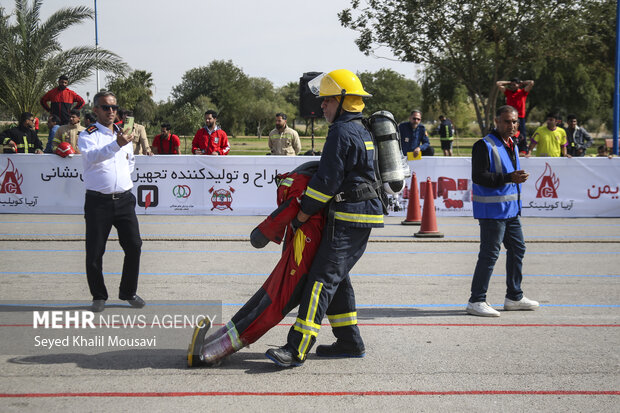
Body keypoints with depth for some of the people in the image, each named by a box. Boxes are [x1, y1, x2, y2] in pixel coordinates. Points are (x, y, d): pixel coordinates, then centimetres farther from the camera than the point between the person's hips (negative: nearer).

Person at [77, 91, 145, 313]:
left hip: (124, 200, 5)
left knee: (134, 246, 0)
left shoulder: (123, 134, 15)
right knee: (94, 252, -2)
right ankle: (99, 296, 15)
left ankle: (129, 292, 17)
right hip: (98, 201, -4)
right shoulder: (88, 135, -4)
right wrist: (116, 144, -42)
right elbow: (92, 156, -27)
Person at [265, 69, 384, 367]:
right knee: (337, 277, 16)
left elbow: (327, 181, -17)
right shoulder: (361, 131, 19)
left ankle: (297, 349, -17)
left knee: (322, 279, -14)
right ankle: (350, 342, 20)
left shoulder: (341, 133, -14)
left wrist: (302, 216, -11)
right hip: (363, 218, 10)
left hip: (349, 219, -10)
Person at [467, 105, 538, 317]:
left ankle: (514, 297, 26)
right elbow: (478, 176, -23)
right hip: (491, 210, -9)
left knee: (517, 249, 14)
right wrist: (508, 178, -29)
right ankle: (476, 301, -1)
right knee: (489, 254, -8)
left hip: (510, 209, 9)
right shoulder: (484, 146, -14)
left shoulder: (512, 145, 15)